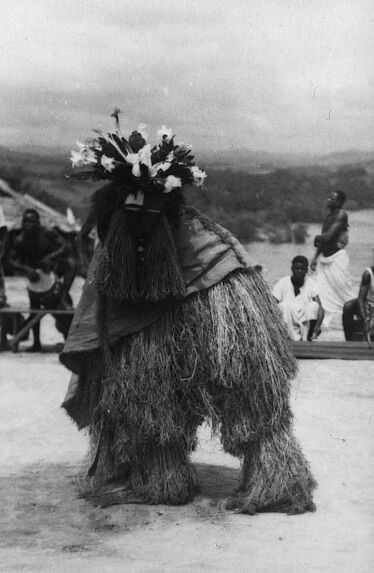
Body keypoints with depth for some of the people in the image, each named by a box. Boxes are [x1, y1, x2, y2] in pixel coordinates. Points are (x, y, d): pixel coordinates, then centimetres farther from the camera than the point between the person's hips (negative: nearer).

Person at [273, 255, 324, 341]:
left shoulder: (311, 283, -1)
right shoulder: (282, 283, -5)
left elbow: (320, 308, -10)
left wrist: (318, 325, -30)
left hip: (306, 325, 1)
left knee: (314, 305, -23)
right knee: (284, 305, -27)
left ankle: (308, 339, -20)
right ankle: (294, 340, -28)